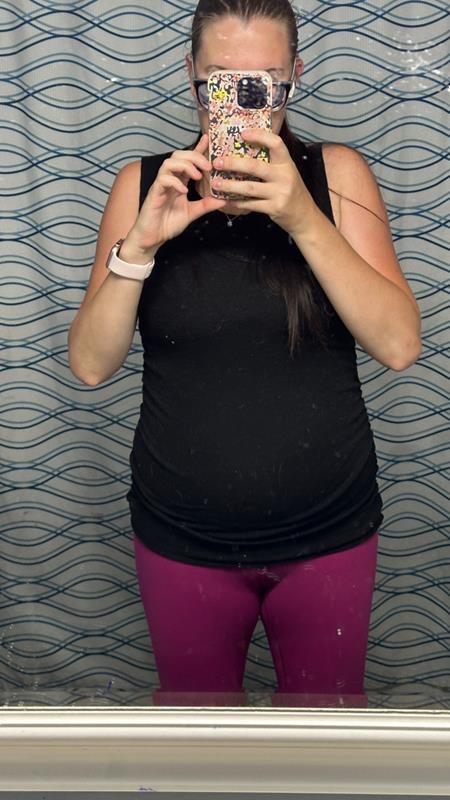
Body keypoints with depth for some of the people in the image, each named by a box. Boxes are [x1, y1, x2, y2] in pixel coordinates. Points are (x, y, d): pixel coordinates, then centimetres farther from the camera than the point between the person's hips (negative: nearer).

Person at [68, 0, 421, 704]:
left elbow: (399, 346, -16)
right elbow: (90, 364, -8)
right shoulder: (144, 185, -4)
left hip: (329, 533, 0)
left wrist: (303, 219, -27)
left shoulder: (337, 174, -6)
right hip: (183, 537, 1)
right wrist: (141, 243, -24)